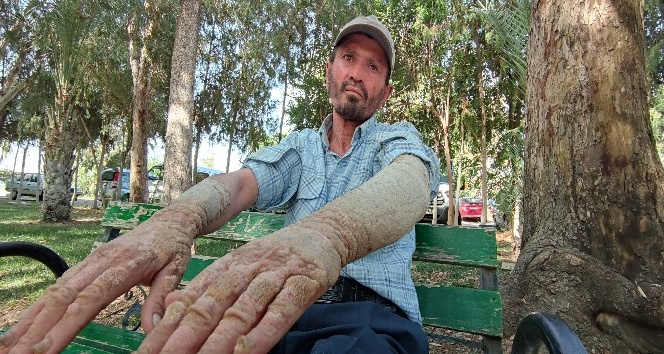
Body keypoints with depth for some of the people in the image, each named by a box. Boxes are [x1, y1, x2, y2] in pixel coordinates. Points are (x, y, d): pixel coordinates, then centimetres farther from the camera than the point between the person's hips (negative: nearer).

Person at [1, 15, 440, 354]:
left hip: (368, 313, -2)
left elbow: (410, 184, -16)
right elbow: (239, 183, -2)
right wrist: (175, 220, -27)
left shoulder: (400, 138, 9)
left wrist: (327, 233, -40)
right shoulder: (300, 147, 18)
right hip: (280, 308, 3)